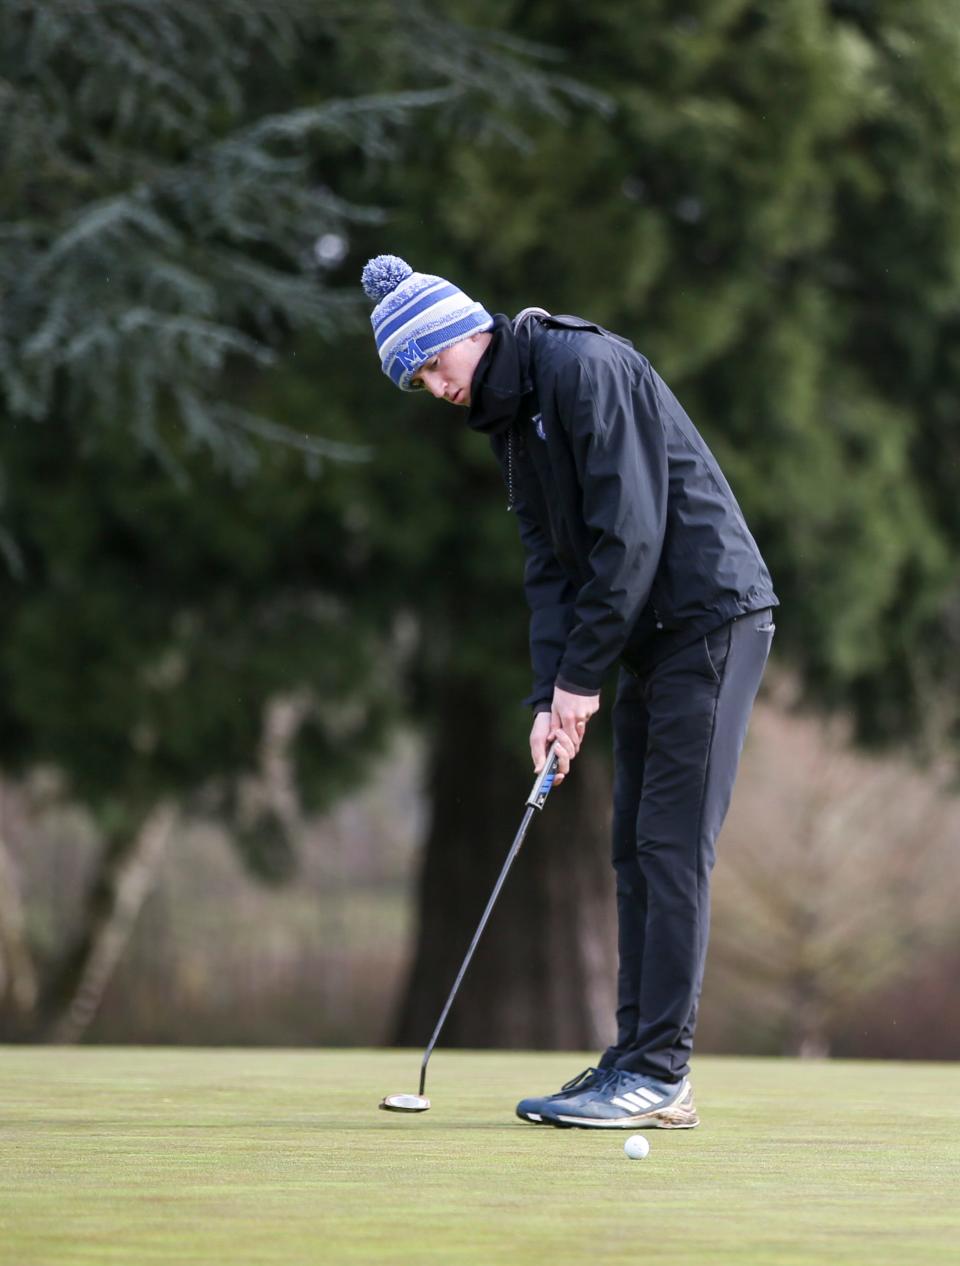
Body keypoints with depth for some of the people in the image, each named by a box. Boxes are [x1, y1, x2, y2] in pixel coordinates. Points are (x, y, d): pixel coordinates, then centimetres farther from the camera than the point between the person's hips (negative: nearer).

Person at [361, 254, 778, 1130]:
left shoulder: (584, 367, -16)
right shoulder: (510, 419, 14)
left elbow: (631, 531, -21)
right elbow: (550, 563, 11)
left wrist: (581, 674, -16)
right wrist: (551, 696, -1)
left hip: (712, 616, -10)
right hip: (651, 633, 10)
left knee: (672, 847, -11)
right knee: (638, 850, 8)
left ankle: (660, 1076, -11)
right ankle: (637, 1061, 12)